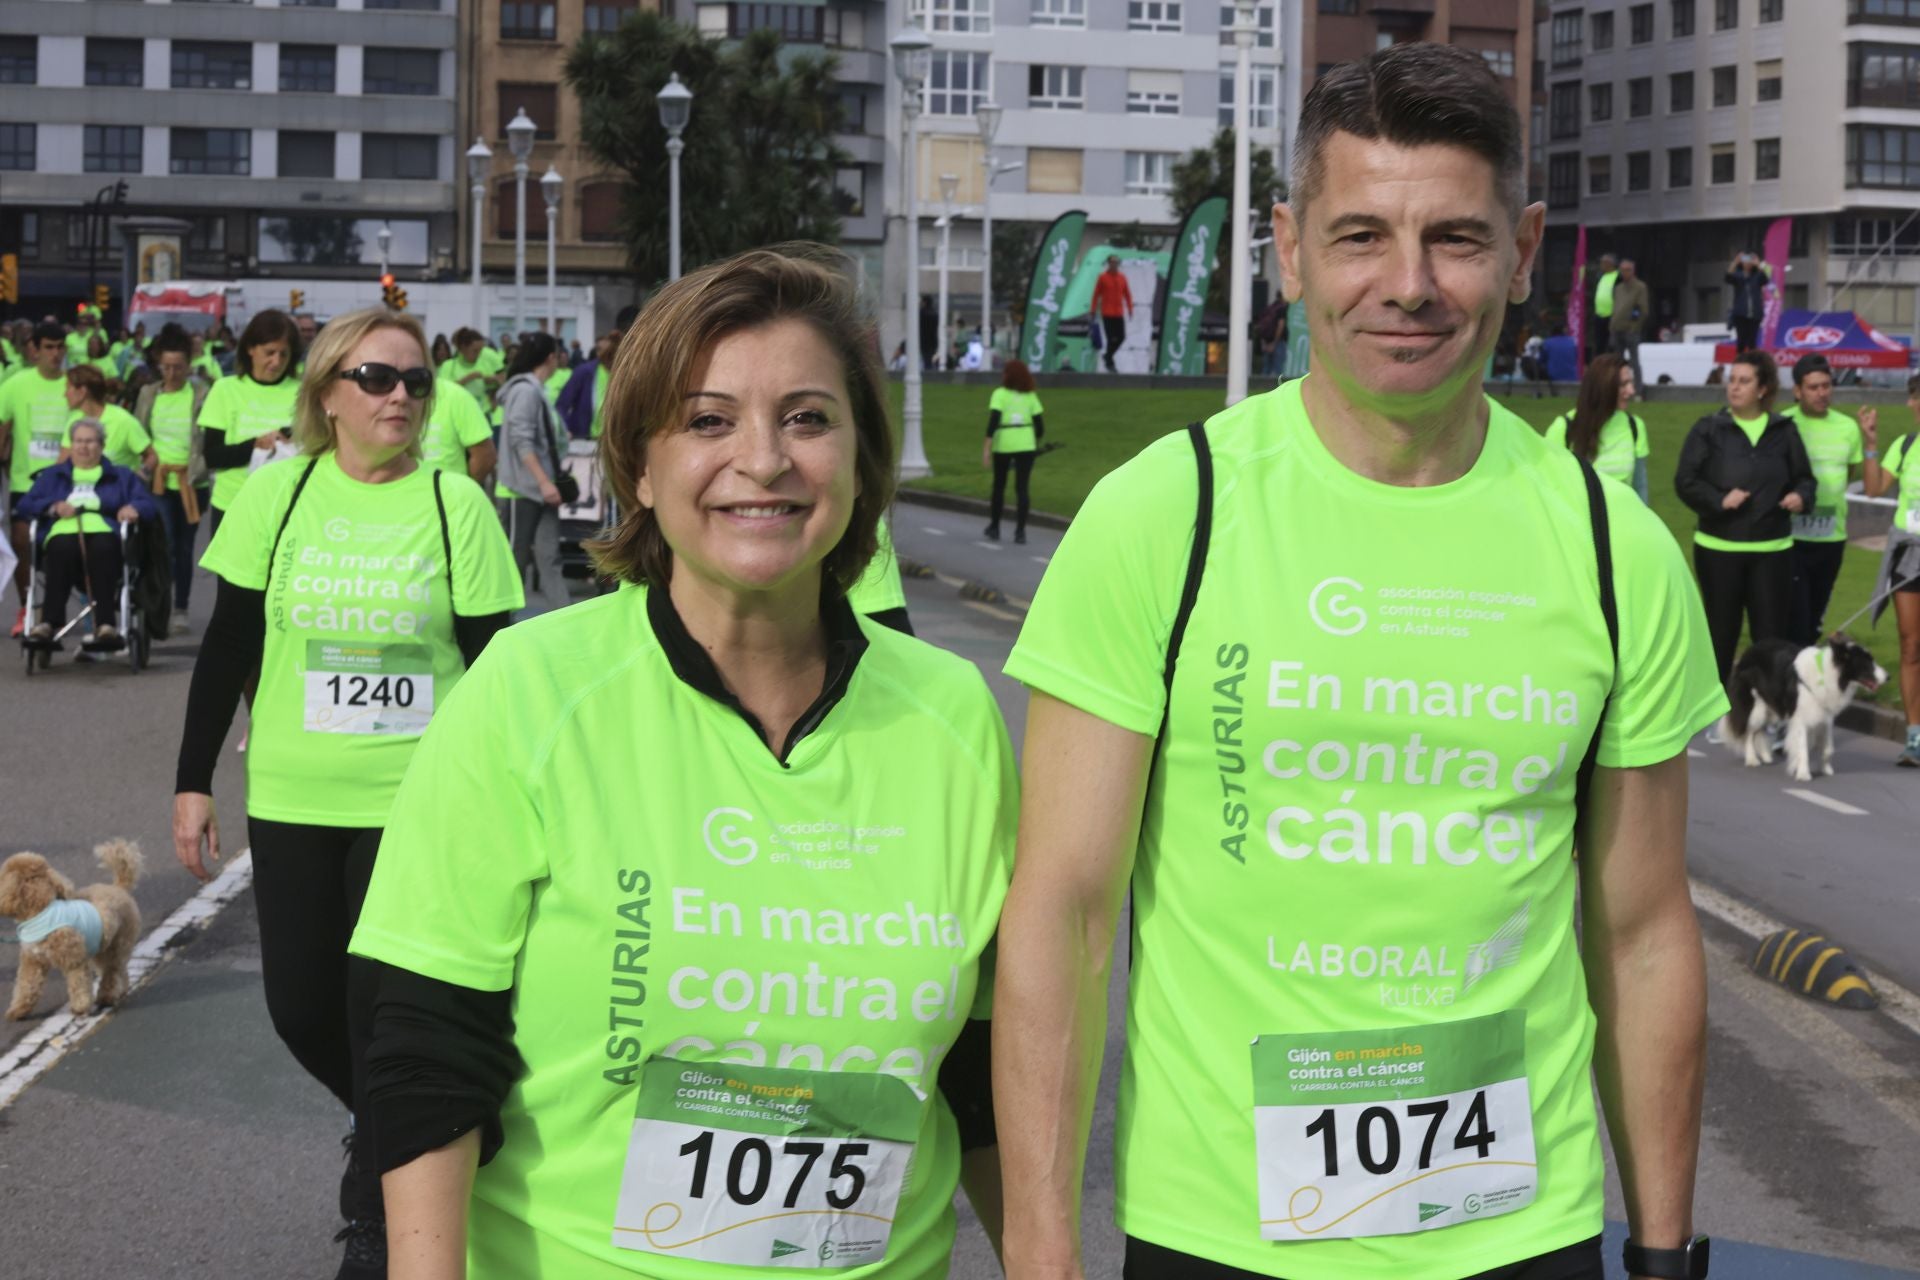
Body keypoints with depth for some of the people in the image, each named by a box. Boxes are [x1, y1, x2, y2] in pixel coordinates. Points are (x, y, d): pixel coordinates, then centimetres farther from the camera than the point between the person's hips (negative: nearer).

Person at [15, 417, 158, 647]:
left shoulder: (121, 477, 29)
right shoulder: (52, 476, 31)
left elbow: (149, 505, 13)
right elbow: (24, 507, 17)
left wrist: (134, 508, -11)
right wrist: (53, 506, -3)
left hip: (103, 535, 0)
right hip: (64, 535, 0)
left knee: (103, 547, -38)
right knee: (63, 549, -38)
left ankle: (105, 622, -45)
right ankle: (50, 620, -43)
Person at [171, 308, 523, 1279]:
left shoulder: (454, 502, -5)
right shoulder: (279, 490, -1)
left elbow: (490, 664, -2)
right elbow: (228, 645, 3)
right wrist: (193, 781, 3)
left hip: (415, 798, -2)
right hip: (291, 799, 2)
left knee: (383, 1013, 0)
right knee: (301, 1005, 8)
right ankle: (381, 1124, 40)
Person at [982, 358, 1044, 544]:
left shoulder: (1000, 394, -5)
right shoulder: (1030, 396, 5)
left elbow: (993, 421, -15)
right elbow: (1040, 426, 5)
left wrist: (986, 448, -16)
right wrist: (1037, 443, 22)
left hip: (1003, 445, -1)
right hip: (1025, 445, 1)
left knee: (999, 486, 16)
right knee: (1022, 488, 2)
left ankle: (994, 528, 26)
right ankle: (1020, 531, -8)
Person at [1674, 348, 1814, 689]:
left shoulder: (1784, 431, 6)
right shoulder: (1708, 430, 1)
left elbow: (1803, 478, 11)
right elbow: (1685, 481, -3)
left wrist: (1801, 496, -11)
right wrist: (1719, 500, -18)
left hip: (1772, 549, 1)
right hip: (1718, 548, -1)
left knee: (1772, 632, 0)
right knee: (1721, 631, 7)